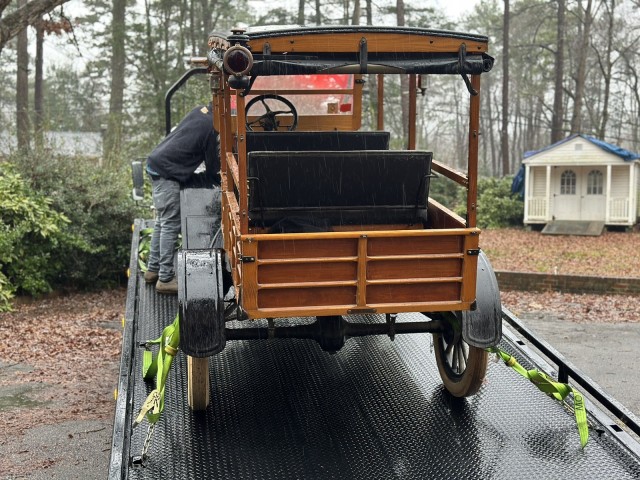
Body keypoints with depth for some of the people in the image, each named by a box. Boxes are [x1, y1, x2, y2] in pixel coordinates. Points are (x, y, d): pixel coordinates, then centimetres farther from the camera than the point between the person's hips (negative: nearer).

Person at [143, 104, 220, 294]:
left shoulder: (201, 110, 9)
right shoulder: (212, 128, -15)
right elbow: (213, 170, -8)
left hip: (156, 162, 9)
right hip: (167, 171, -9)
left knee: (162, 221, 16)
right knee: (171, 225, -6)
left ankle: (153, 270, 24)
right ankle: (165, 279, -3)